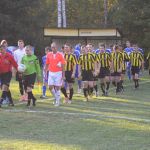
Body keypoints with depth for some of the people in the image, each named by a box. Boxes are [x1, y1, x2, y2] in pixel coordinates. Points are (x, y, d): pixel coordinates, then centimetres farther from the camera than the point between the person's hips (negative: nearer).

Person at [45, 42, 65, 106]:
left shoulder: (60, 55, -6)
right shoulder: (49, 55, 4)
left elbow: (63, 66, -4)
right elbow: (47, 64, 11)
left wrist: (63, 75, -7)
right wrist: (45, 72, 8)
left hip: (58, 73, -3)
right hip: (51, 73, 3)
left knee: (57, 87, 0)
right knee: (50, 87, -3)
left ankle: (57, 101, 12)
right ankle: (55, 97, 22)